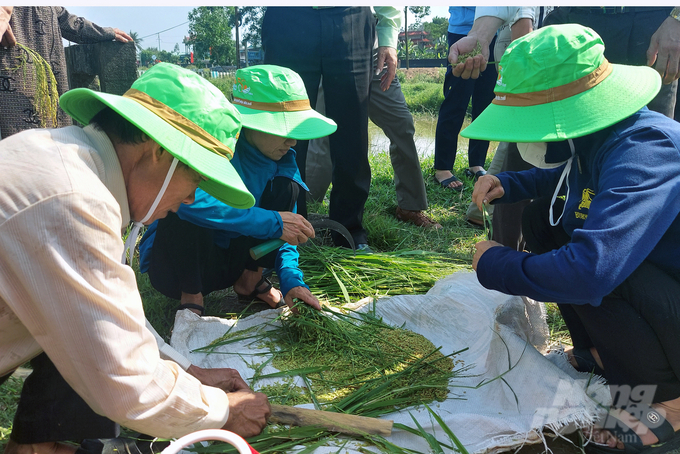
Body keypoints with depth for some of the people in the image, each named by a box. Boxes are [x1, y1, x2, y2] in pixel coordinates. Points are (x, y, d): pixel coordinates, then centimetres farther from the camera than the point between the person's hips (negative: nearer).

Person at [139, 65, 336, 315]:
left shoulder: (283, 160, -6)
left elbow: (286, 227, -4)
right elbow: (190, 200, -46)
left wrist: (292, 279, -21)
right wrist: (272, 222, -41)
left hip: (230, 261, 5)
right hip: (177, 264, -5)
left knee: (285, 186, -12)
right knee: (186, 211, -36)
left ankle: (250, 279, 1)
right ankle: (191, 296, -13)